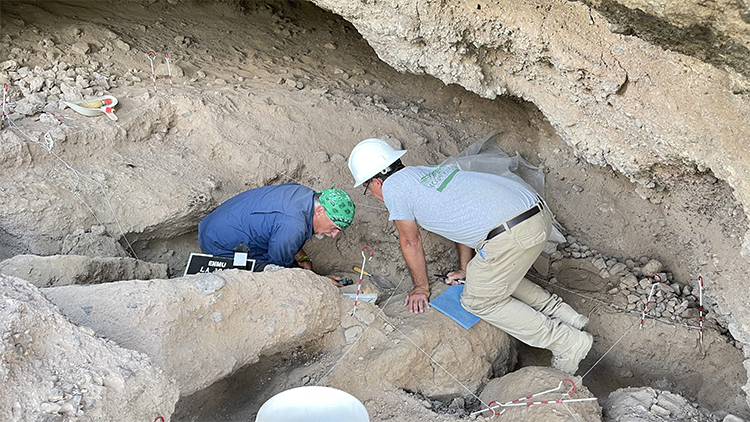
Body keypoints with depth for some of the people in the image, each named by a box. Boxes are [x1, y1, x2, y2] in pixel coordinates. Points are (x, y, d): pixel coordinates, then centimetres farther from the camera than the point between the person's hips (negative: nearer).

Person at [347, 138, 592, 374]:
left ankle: (568, 342, 11)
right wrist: (466, 270, 40)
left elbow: (411, 242, 11)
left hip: (511, 235, -9)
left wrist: (421, 288, 25)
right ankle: (564, 316, 28)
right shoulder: (429, 172, 26)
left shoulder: (393, 187, 3)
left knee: (478, 301, 11)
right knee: (497, 274, 30)